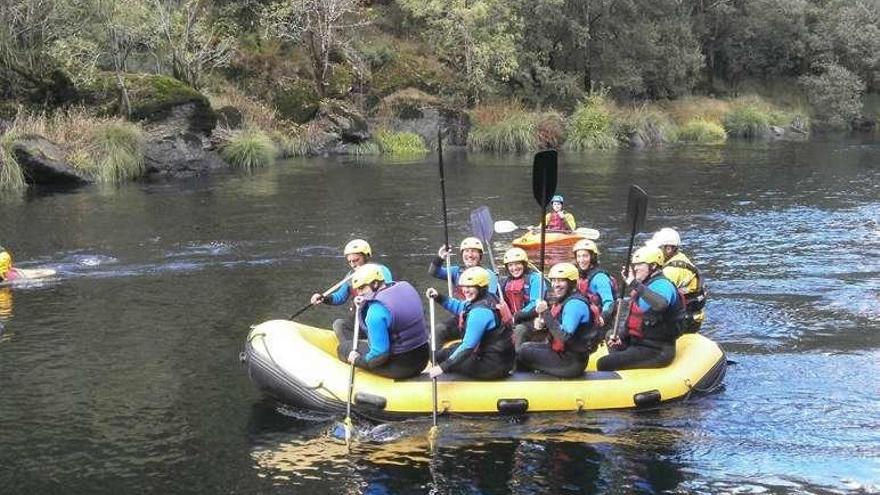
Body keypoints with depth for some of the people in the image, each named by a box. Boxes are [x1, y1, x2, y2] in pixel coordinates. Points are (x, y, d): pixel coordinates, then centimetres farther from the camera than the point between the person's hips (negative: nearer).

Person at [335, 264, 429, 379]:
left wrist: (358, 360, -6)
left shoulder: (376, 309, -23)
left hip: (400, 368, -8)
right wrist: (364, 306, 11)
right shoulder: (406, 287, 0)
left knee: (343, 348, 6)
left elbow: (380, 354, -24)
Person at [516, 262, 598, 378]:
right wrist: (543, 323, -4)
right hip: (561, 352, 10)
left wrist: (546, 313, -24)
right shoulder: (562, 301, 9)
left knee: (523, 353, -7)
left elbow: (564, 336, -28)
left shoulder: (575, 303, -20)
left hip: (572, 362, -10)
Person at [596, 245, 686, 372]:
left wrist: (635, 285, -40)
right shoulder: (645, 285, 15)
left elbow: (661, 304, -42)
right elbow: (634, 317, 21)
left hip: (656, 352, -11)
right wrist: (620, 335, 6)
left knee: (604, 365, -19)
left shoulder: (661, 285, -17)